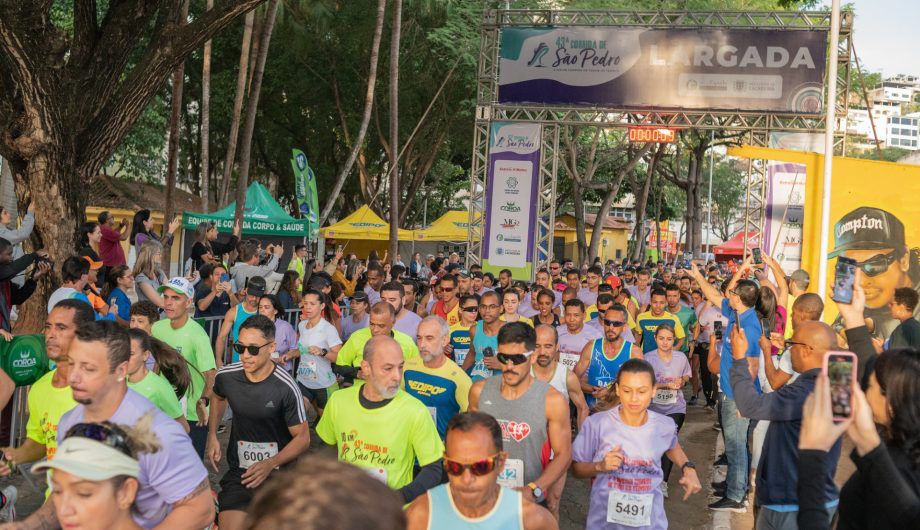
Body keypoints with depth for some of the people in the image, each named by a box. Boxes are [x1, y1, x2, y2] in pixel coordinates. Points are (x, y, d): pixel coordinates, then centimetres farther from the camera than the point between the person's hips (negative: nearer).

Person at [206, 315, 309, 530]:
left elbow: (302, 437, -13)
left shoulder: (285, 387, -21)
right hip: (238, 472, 2)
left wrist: (271, 464, -25)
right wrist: (212, 436, 9)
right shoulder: (226, 376, -8)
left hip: (279, 472, -2)